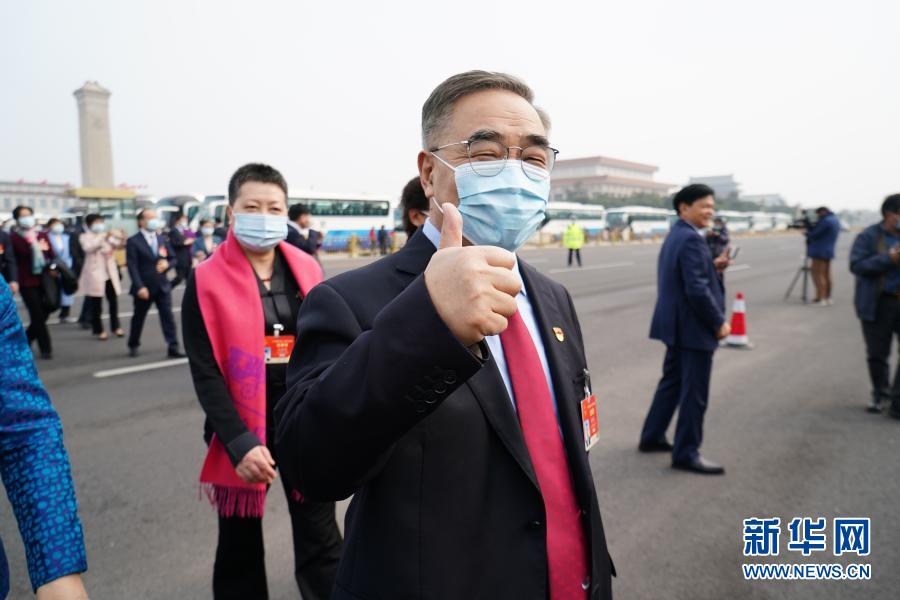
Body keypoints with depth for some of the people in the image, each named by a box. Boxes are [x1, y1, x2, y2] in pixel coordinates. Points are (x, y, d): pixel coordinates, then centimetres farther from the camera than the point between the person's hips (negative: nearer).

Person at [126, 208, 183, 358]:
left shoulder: (162, 239, 11)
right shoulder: (133, 241, -6)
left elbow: (173, 259, 15)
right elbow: (132, 267, -12)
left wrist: (167, 264, -10)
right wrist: (139, 287, -21)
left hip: (163, 286, 3)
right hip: (144, 288, -3)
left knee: (168, 316, -4)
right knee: (138, 318, 12)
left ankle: (173, 348, -4)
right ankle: (133, 346, 31)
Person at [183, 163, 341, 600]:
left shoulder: (306, 269, 2)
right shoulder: (207, 281, -7)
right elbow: (205, 373, -11)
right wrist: (239, 443, -19)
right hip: (243, 428, -2)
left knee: (321, 539, 12)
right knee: (240, 548, 15)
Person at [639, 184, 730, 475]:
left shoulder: (674, 235, 13)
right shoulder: (691, 239, -20)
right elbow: (697, 290, -24)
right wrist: (719, 323, -15)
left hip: (676, 326, 10)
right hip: (693, 329, -10)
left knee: (672, 382, 20)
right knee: (694, 392, 0)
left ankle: (652, 437, 31)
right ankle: (686, 453, 11)